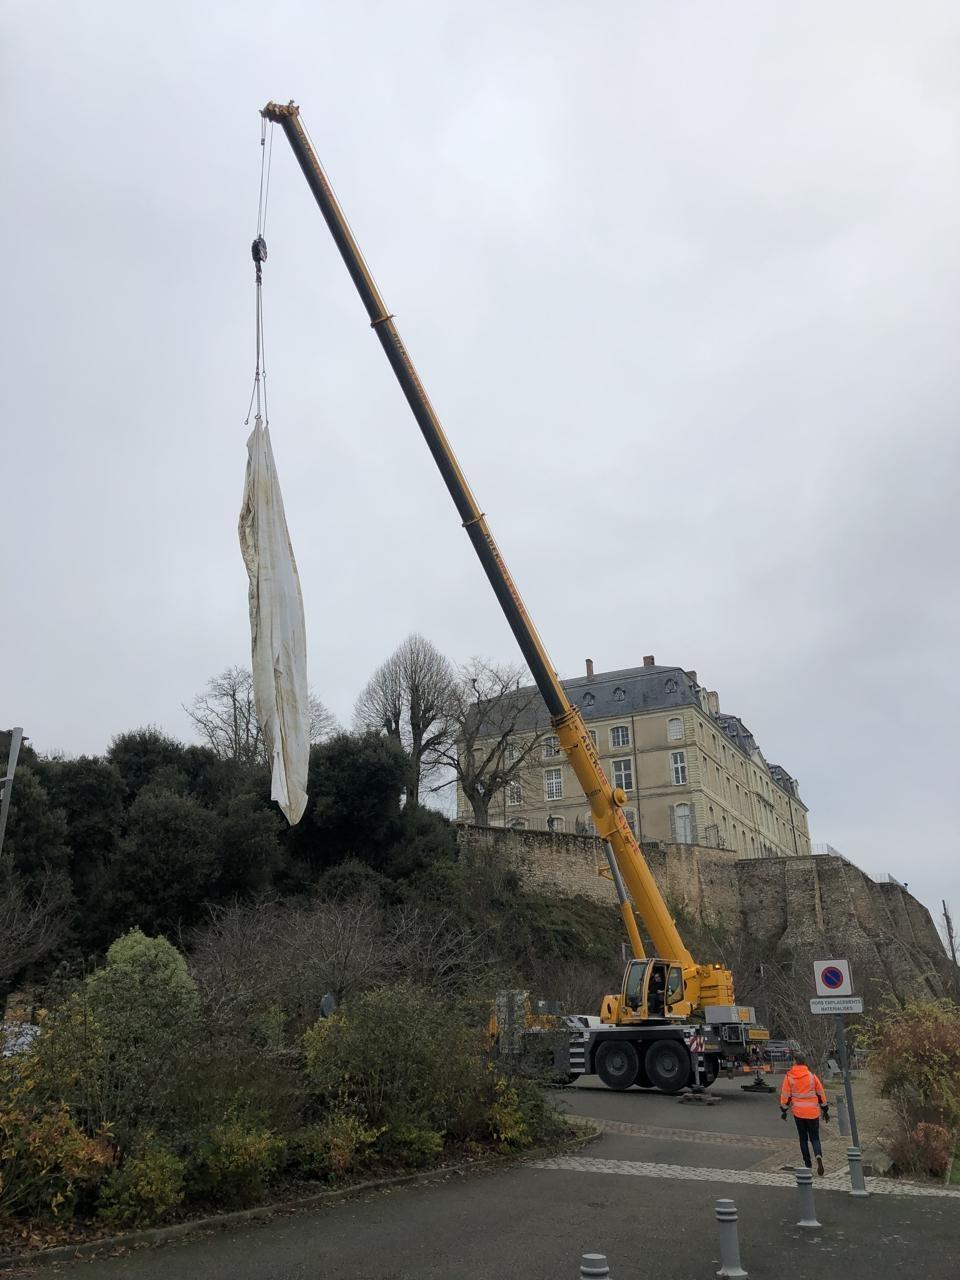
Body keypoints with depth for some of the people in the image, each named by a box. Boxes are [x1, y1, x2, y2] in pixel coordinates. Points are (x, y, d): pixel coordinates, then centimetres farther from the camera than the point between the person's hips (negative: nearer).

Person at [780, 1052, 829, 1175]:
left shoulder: (789, 1077, -4)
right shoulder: (812, 1076, -1)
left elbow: (785, 1095, -2)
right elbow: (821, 1094, 4)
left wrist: (783, 1110, 9)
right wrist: (825, 1110, 15)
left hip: (798, 1112, 0)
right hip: (813, 1112, 0)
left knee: (803, 1138, 15)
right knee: (815, 1138, 10)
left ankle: (807, 1165, 17)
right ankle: (819, 1156, -18)